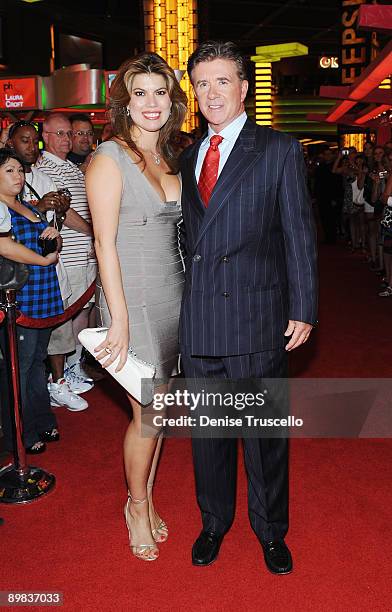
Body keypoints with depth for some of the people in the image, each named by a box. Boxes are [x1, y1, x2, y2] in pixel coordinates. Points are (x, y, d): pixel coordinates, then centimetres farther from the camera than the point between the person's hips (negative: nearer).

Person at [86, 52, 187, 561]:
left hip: (174, 294, 6)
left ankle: (147, 500, 33)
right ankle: (136, 506, 26)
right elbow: (105, 243, -13)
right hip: (134, 297, -6)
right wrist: (120, 320, -16)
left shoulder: (168, 158, 12)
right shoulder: (109, 158, -9)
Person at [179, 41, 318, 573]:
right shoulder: (189, 157, 14)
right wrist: (186, 303, 10)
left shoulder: (280, 150, 0)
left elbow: (299, 234, -3)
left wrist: (303, 310, -8)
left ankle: (271, 531, 32)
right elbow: (190, 237, 14)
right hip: (199, 321, 5)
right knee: (207, 430, 15)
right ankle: (214, 522, 36)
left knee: (264, 431, 9)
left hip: (258, 318, -4)